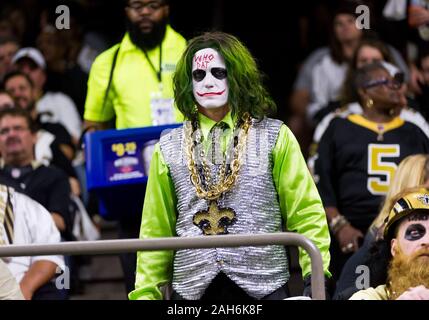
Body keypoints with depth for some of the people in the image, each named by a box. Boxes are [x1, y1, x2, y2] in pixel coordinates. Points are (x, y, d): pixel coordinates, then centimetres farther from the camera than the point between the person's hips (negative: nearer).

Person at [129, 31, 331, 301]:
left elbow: (305, 211, 3)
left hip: (262, 286, -2)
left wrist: (316, 276, -7)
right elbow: (156, 230, 14)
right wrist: (146, 293, 9)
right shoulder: (170, 148, 11)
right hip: (191, 288, 2)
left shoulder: (274, 137, 5)